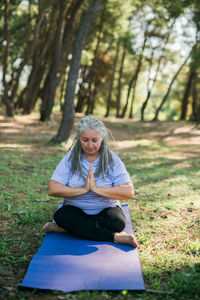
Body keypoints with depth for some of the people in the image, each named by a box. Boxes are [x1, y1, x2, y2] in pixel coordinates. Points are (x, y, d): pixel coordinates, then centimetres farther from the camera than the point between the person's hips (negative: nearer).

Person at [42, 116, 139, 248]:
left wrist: (96, 189, -22)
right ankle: (115, 237, -30)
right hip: (75, 210, 1)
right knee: (61, 215, -31)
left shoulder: (112, 159, -5)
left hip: (106, 209, -1)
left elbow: (129, 192, -17)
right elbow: (52, 189, -13)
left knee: (118, 222, -32)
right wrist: (83, 189, -19)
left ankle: (64, 228, -23)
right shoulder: (70, 158, -3)